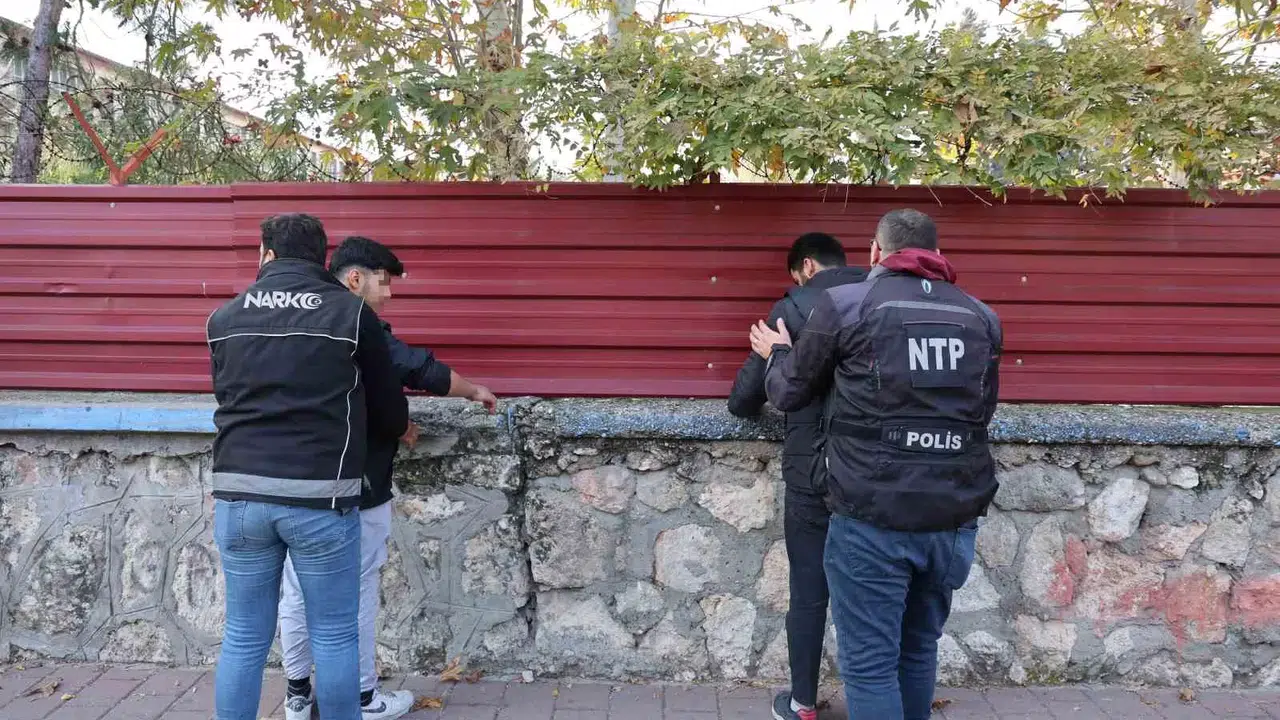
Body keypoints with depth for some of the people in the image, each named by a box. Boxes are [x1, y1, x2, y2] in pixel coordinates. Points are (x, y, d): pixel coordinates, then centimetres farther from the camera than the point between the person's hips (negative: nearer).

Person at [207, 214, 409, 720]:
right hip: (320, 496, -3)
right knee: (334, 637, 9)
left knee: (244, 638, 13)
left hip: (239, 493, 4)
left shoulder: (225, 318, 10)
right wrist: (395, 430, 30)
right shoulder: (352, 313, 0)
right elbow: (390, 415, 6)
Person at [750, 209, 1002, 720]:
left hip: (873, 517, -5)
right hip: (954, 519, 5)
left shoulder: (844, 304, -3)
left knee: (870, 664, 5)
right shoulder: (981, 316, 9)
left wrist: (778, 353, 27)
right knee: (919, 650, 21)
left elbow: (789, 394, 6)